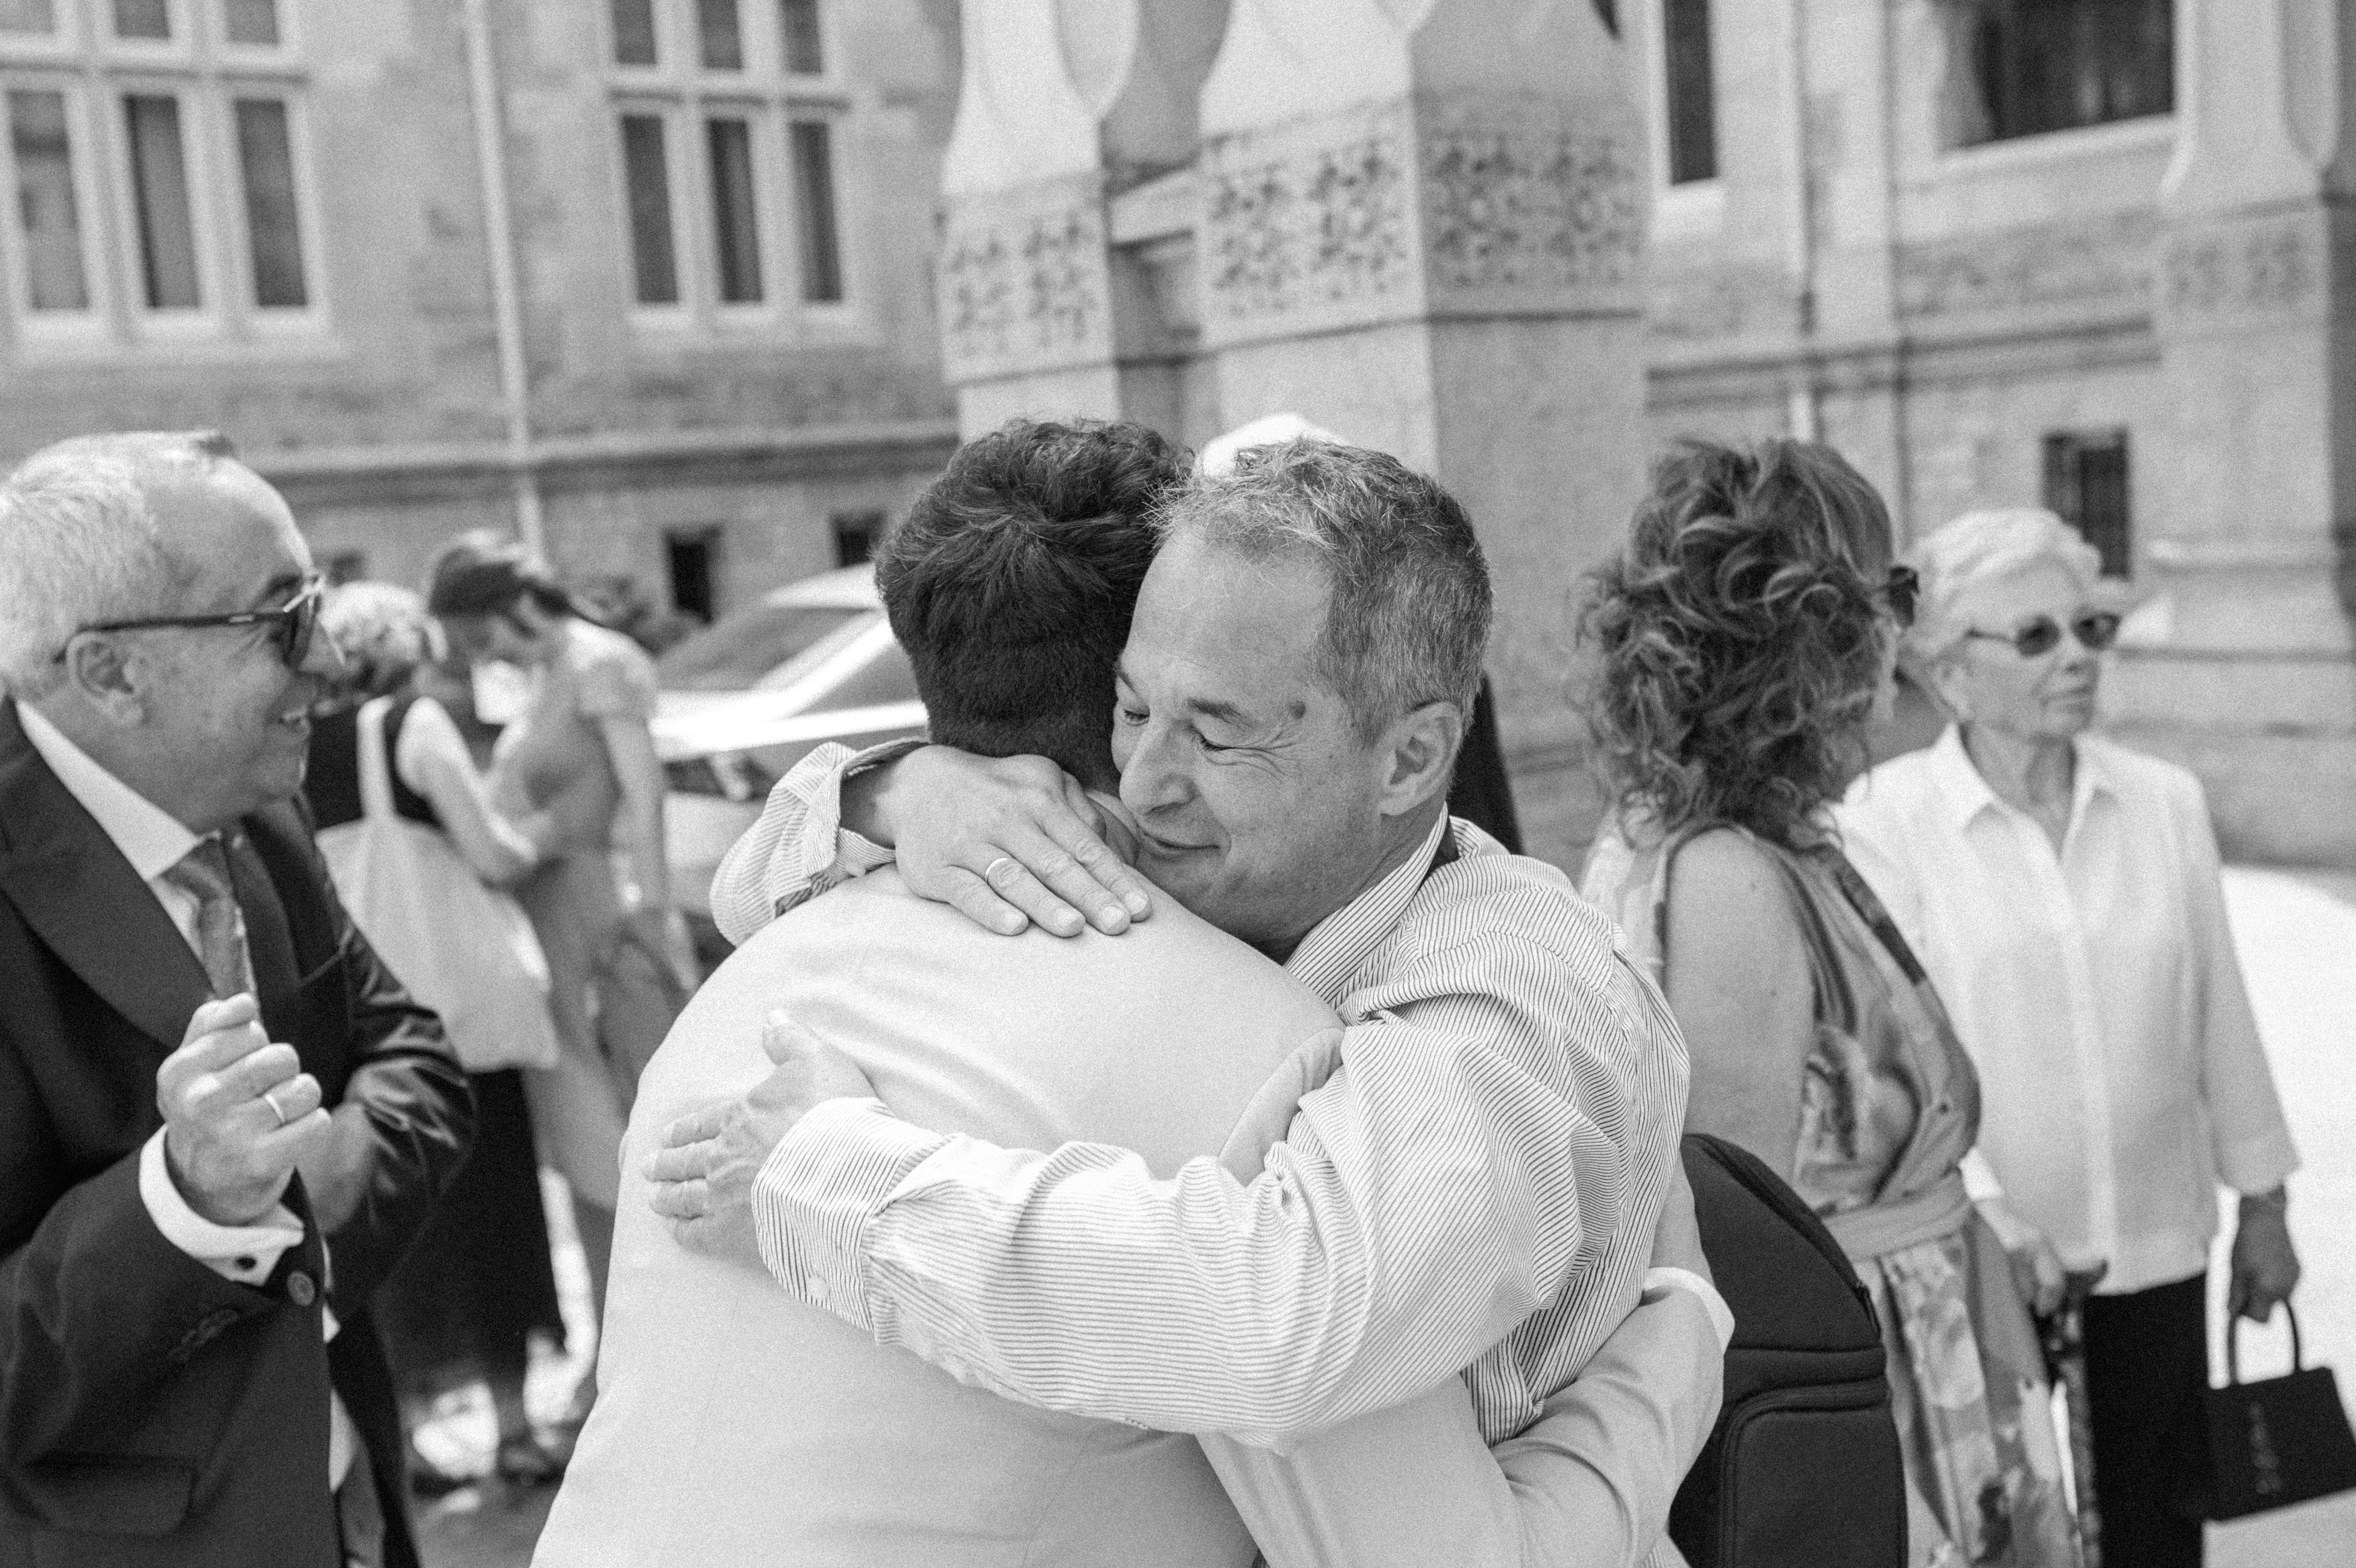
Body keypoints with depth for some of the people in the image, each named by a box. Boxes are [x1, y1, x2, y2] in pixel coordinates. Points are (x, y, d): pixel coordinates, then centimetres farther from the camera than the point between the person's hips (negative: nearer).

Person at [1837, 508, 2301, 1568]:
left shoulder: (2166, 802, 2)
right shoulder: (1884, 822, -10)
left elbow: (2220, 1014, 8)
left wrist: (2262, 1201, 13)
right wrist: (1994, 1221, -19)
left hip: (2157, 1254, 3)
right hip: (1983, 1269, -3)